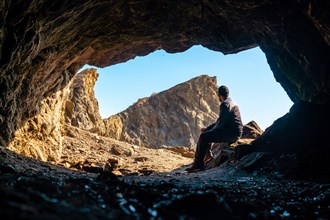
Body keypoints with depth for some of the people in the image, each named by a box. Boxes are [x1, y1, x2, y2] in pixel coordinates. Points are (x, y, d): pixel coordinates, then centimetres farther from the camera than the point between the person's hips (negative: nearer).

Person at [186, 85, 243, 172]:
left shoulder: (225, 104, -12)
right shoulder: (231, 102, 22)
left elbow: (221, 122, -19)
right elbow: (221, 121, 26)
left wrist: (212, 130, -1)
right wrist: (208, 128, 18)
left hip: (231, 133, -11)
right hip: (233, 133, 11)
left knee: (204, 136, -13)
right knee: (206, 136, 17)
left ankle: (198, 164, -11)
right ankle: (199, 162, 14)